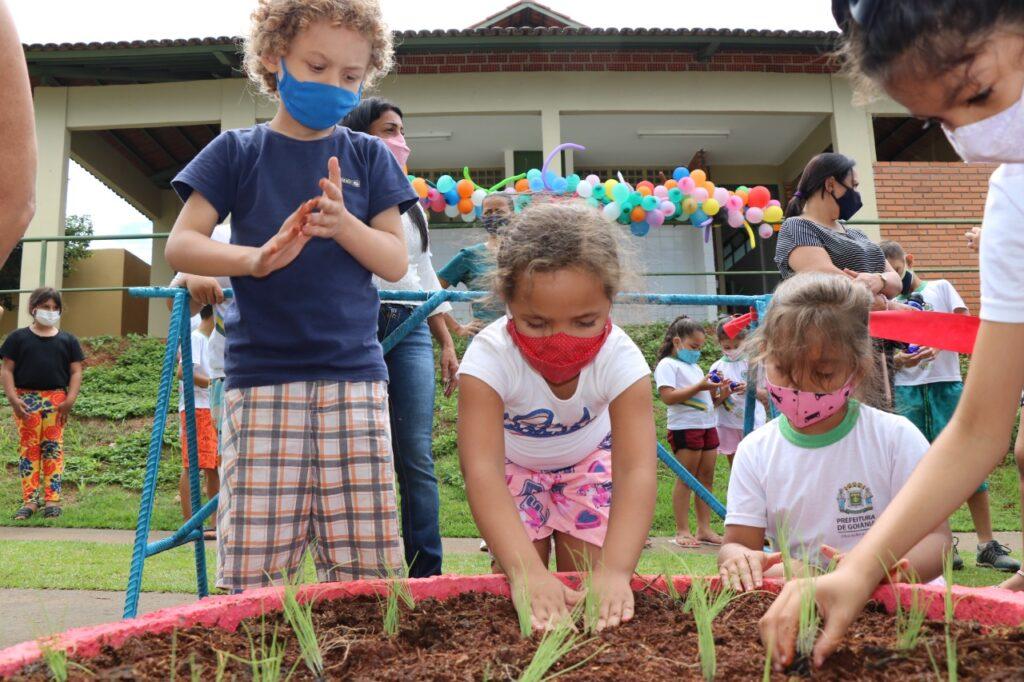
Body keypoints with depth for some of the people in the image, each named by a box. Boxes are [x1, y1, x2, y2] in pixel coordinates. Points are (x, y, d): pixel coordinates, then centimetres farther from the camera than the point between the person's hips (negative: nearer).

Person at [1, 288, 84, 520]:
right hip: (26, 399, 0)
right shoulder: (19, 337, 8)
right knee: (28, 447, 1)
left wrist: (70, 400, -6)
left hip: (56, 400, 0)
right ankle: (30, 500, 4)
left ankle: (52, 499, 2)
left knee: (53, 448, -1)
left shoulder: (67, 340, 11)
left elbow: (76, 372, 7)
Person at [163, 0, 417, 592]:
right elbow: (181, 244, 0)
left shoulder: (369, 156, 11)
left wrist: (343, 223, -13)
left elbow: (395, 262, 6)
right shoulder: (238, 151, 8)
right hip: (262, 375, -1)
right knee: (250, 565, 0)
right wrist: (257, 258, -19)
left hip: (354, 372, 1)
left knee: (366, 563, 1)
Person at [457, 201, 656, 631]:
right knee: (520, 586, -10)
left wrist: (614, 571, -57)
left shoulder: (619, 358, -34)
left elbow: (636, 469, -42)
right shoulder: (489, 357, -39)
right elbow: (482, 471, -47)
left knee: (586, 578, -7)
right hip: (513, 462, -1)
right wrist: (526, 572, -60)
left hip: (589, 456, 1)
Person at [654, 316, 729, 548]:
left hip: (708, 426, 8)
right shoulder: (668, 364, -3)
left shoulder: (695, 367, 23)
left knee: (706, 478, 8)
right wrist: (699, 387, -18)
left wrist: (719, 395, 3)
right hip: (684, 427, -8)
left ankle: (704, 529, 14)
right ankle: (682, 531, 2)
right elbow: (668, 397, -17)